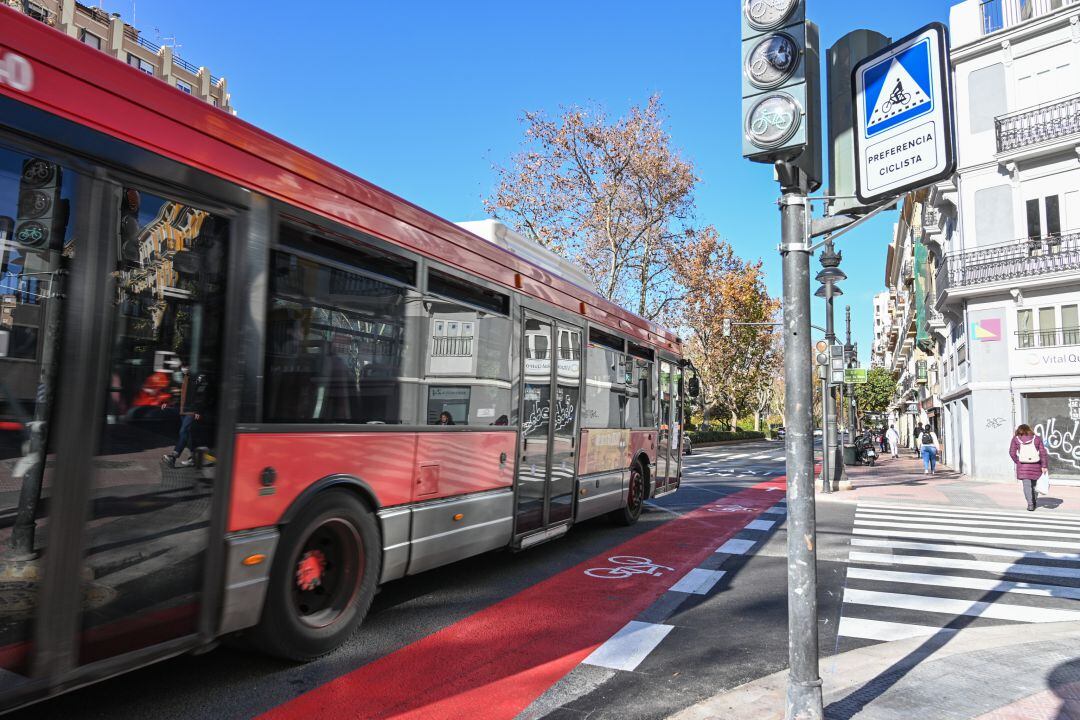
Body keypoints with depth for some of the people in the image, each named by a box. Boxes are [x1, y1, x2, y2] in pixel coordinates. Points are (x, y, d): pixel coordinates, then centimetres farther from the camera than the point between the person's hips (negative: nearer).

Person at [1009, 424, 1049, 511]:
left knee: (1026, 485, 0)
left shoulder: (1016, 439, 2)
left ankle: (1030, 504, -8)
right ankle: (1034, 502, 30)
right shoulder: (1037, 438, 4)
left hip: (1023, 466, -2)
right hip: (1036, 465, 2)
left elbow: (1012, 452, -3)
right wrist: (1044, 466, -3)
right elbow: (1043, 452, -2)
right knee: (1034, 484, 18)